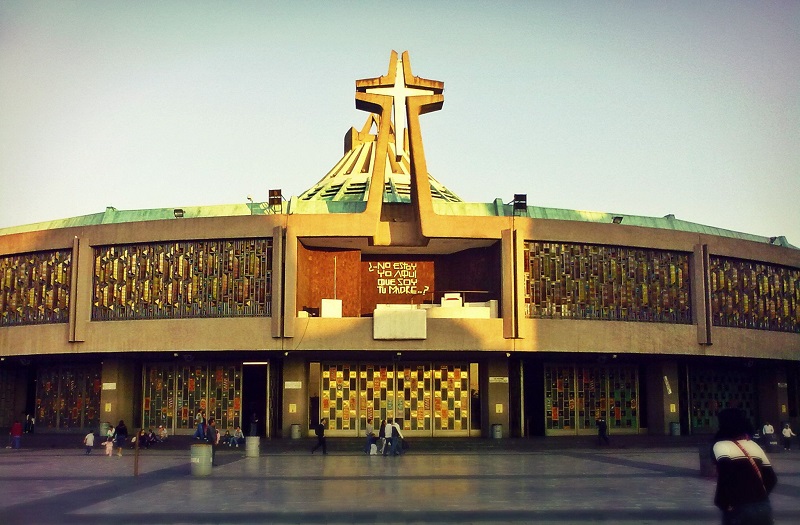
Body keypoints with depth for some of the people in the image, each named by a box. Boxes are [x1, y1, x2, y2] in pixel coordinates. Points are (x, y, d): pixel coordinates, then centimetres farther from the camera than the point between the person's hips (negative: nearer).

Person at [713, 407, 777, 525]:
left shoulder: (721, 445, -6)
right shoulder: (753, 445, 12)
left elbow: (725, 472, -25)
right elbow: (771, 478, 12)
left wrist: (721, 502, -13)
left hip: (739, 510, -6)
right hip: (763, 508, 6)